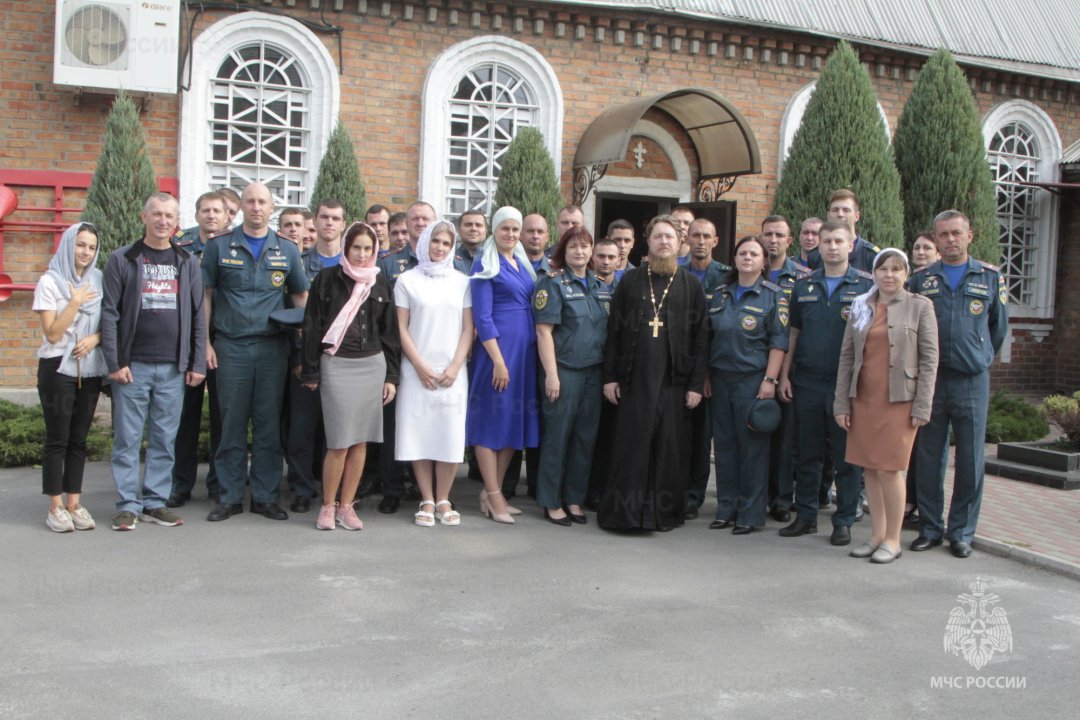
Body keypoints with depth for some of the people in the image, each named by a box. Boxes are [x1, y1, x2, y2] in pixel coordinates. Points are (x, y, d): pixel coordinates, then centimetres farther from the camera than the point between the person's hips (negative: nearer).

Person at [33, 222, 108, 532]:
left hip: (90, 370, 4)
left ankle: (74, 503, 12)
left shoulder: (99, 280, 6)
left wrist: (95, 338, -8)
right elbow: (52, 333, -10)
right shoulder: (50, 281, -5)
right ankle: (55, 507, 4)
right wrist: (75, 302, -15)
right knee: (57, 438, -1)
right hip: (58, 369, -4)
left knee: (79, 438, 7)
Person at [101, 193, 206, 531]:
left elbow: (198, 316, 9)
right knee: (127, 439, 2)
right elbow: (109, 314, -1)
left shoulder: (187, 262, 10)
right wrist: (114, 363, -8)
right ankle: (128, 504, 10)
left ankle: (155, 501, 15)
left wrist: (197, 364, 2)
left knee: (165, 440, 6)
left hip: (174, 369, 2)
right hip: (132, 365, -2)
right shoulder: (122, 260, 2)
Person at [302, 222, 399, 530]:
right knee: (339, 442, -5)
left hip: (372, 365, 3)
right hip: (336, 365, -3)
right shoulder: (327, 279, -1)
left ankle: (346, 506, 14)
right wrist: (310, 372, -2)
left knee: (360, 441, 4)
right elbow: (312, 326, 0)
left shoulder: (381, 283, 9)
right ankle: (327, 506, 10)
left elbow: (389, 331, 12)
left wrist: (391, 375, 8)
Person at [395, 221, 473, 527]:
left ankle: (443, 500, 11)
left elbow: (468, 328, 7)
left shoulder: (461, 282, 10)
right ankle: (427, 500, 8)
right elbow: (402, 328, 2)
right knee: (419, 433, -1)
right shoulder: (407, 280, 5)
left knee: (450, 436, -2)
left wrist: (455, 367, -5)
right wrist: (420, 366, -7)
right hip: (417, 371, -1)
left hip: (452, 372, 1)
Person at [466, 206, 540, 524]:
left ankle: (493, 491, 18)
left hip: (525, 348, 7)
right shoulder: (486, 264, -5)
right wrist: (498, 361, -18)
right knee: (492, 417, -2)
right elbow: (482, 316, -11)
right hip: (496, 346, -7)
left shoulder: (524, 263, 16)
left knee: (516, 418, 9)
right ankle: (493, 496, 4)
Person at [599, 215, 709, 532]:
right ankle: (623, 511, 7)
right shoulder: (630, 281, 9)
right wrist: (609, 376, 2)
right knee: (631, 446, -1)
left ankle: (665, 512, 14)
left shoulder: (691, 286, 7)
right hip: (634, 381, 0)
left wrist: (696, 384, -3)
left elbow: (701, 338, 4)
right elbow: (614, 331, 8)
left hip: (674, 383, 0)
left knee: (670, 448, 3)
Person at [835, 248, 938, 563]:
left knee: (888, 469, -6)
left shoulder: (920, 306, 0)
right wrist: (841, 403, 5)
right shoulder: (860, 306, 10)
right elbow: (846, 356, 10)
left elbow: (929, 359, -2)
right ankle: (876, 534, 19)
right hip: (864, 399, 4)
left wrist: (922, 407, -8)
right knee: (870, 469, 7)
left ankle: (893, 539, 8)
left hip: (899, 401, -4)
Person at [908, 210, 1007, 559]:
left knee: (970, 460, 3)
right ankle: (930, 527, 17)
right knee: (929, 458, 6)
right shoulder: (921, 279, 7)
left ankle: (962, 532, 14)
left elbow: (999, 327, 16)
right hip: (929, 379, 1)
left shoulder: (991, 277, 6)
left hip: (972, 382, -1)